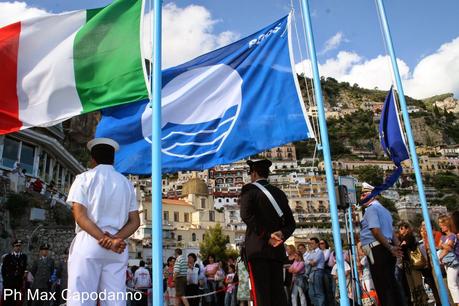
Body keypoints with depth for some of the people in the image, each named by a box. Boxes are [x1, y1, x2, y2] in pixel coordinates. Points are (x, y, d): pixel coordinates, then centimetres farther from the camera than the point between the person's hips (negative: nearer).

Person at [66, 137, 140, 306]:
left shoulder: (84, 178, 5)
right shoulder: (126, 183, 16)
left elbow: (80, 216, -8)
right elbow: (135, 222, 7)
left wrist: (106, 240, -13)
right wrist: (115, 239, -7)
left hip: (88, 244, -3)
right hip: (118, 250, 4)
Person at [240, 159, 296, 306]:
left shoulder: (249, 189, 1)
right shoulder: (279, 193, 17)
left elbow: (246, 215, -15)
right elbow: (291, 222, 11)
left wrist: (267, 236, -13)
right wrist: (281, 234, -4)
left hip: (257, 248, -5)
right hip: (277, 249, 5)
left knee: (261, 293, -5)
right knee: (278, 293, 6)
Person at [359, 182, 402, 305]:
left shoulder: (371, 209, -8)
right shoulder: (384, 209, 23)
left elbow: (376, 231, -18)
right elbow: (391, 232, 20)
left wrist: (390, 248, -13)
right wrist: (396, 247, 9)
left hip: (377, 250, -10)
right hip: (387, 250, 10)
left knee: (382, 286, -6)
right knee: (391, 284, 12)